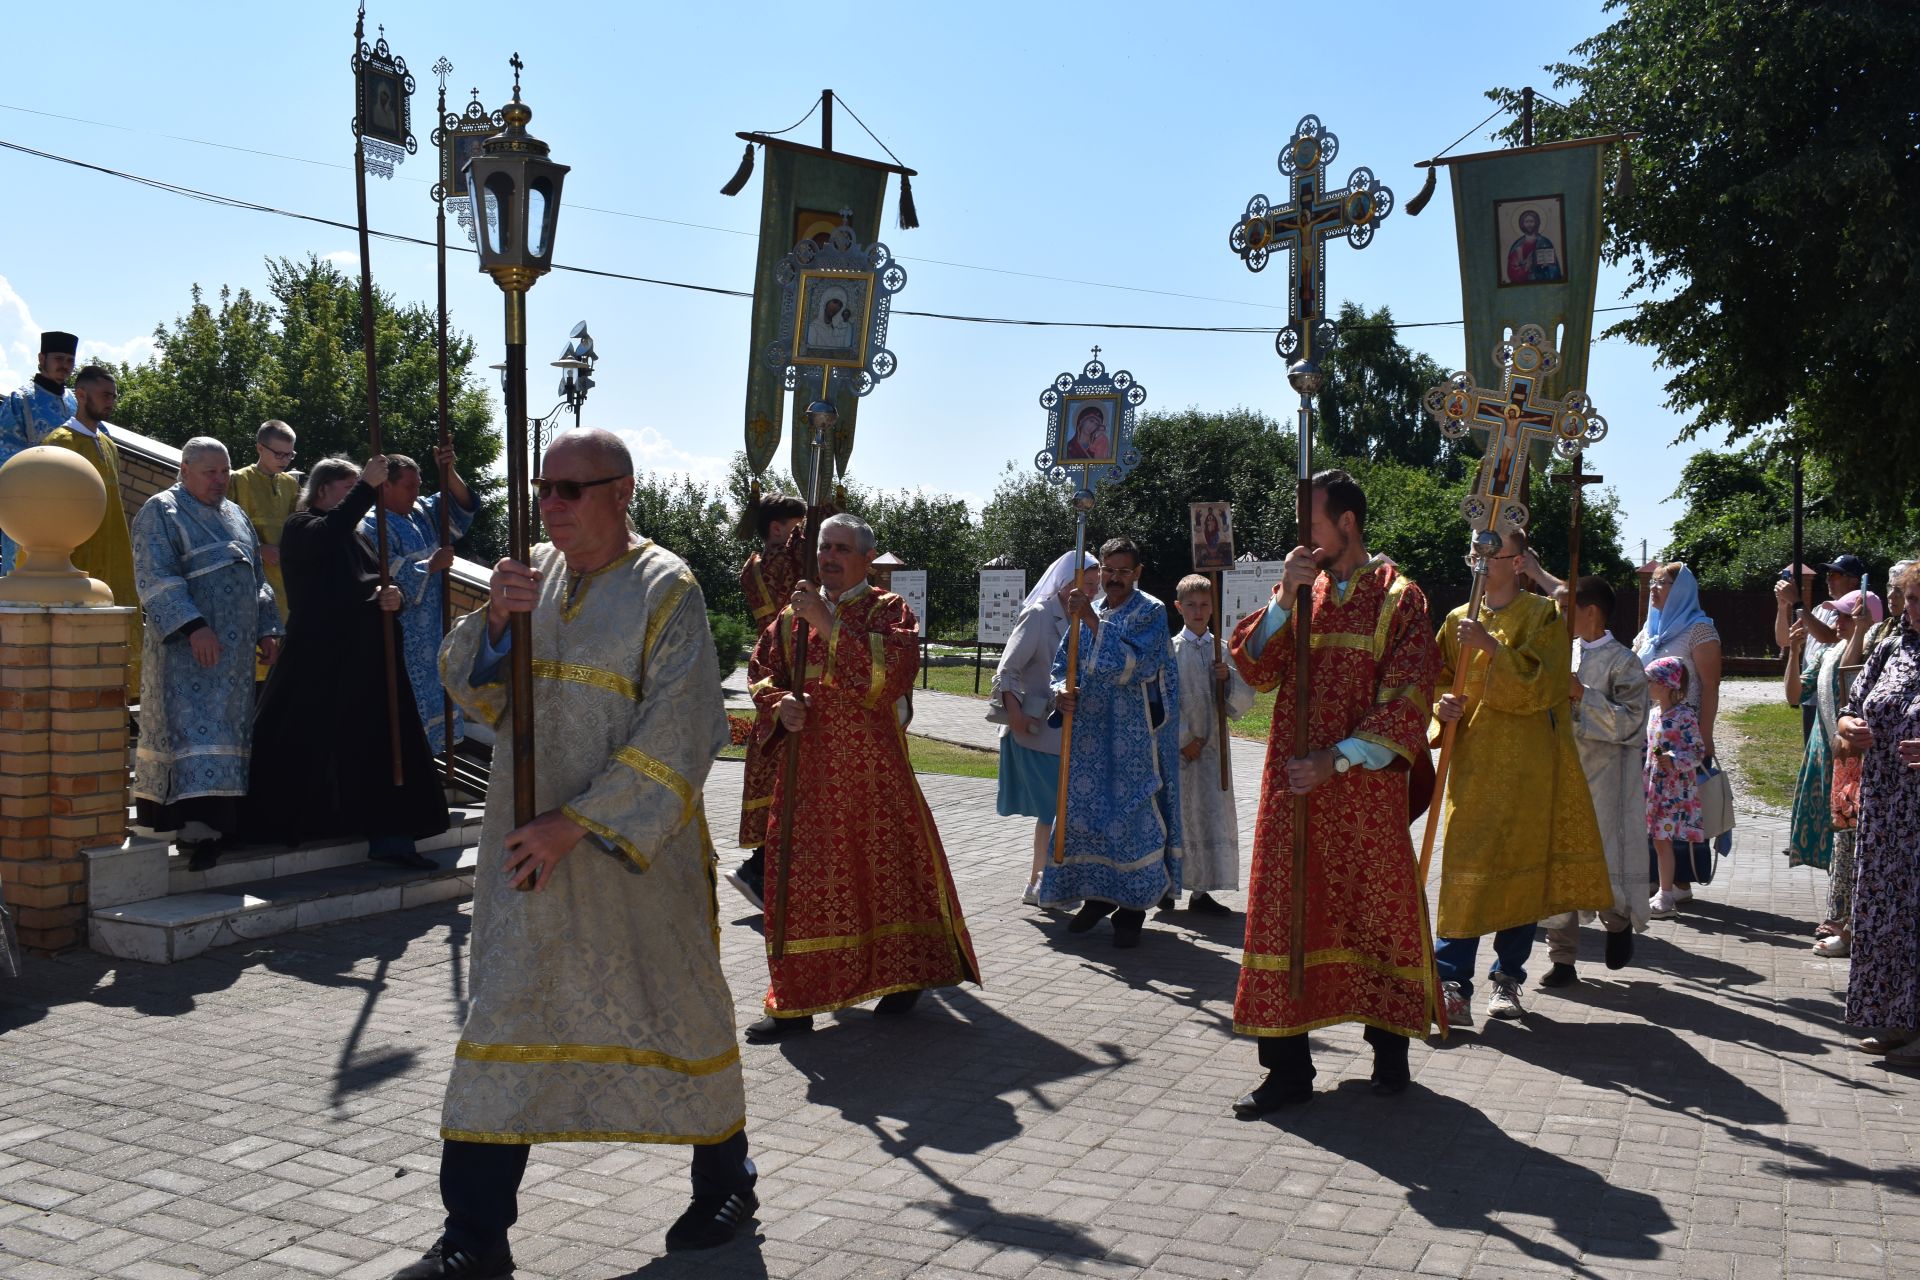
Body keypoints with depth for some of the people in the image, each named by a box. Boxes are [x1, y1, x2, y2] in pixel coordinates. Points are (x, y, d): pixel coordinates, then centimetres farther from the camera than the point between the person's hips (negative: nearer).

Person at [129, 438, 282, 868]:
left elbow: (257, 578, 21)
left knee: (225, 730, 8)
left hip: (235, 648, 7)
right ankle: (197, 828, -19)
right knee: (194, 730, -13)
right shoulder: (161, 511, -4)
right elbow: (156, 577, -14)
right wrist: (194, 626, -24)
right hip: (187, 646, -7)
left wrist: (266, 630, 11)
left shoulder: (235, 515, 17)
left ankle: (217, 817, 14)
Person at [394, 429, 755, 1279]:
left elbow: (679, 737, -16)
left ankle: (726, 1181, 32)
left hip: (634, 852, -5)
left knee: (672, 1008, 9)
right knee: (506, 1024, 5)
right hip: (527, 848, 5)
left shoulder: (665, 589, -10)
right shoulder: (532, 575, 7)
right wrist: (494, 619, -16)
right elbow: (467, 687, 5)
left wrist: (577, 824, -20)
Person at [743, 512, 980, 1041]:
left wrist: (828, 623, -23)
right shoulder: (794, 612, 11)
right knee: (802, 877, 3)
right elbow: (762, 669, 14)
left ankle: (903, 975, 26)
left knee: (887, 866, 6)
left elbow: (894, 669, -20)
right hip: (808, 769, 4)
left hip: (871, 771, -3)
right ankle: (795, 1001, 10)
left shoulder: (888, 610, -2)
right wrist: (779, 702, -9)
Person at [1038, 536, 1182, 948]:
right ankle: (1098, 895, 22)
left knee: (1133, 815, -5)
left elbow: (1132, 665, -18)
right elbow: (1062, 662, 12)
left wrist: (1093, 622, -23)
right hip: (1089, 735, 5)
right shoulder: (1087, 612, 12)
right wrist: (1061, 690, -10)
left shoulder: (1150, 612, -4)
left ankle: (1133, 907, 3)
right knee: (1087, 811, 8)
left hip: (1135, 736, -5)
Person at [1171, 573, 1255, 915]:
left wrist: (1228, 679, -11)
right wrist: (1184, 740, -8)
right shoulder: (1170, 650, -1)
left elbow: (1243, 704, 7)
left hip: (1212, 747, 3)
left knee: (1213, 815, 3)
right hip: (1178, 747, -3)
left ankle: (1201, 891, 11)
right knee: (1176, 815, 1)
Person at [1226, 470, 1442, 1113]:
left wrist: (1336, 759, -16)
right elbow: (1254, 668, 1)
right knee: (1283, 913, 2)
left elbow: (1406, 700, -9)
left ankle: (1390, 1046, 25)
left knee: (1378, 909, 6)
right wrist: (1285, 597, -10)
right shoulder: (1301, 591, 11)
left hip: (1367, 789, -4)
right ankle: (1288, 1066, 9)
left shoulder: (1398, 599, -2)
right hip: (1292, 784, 4)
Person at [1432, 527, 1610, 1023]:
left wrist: (1492, 646, -20)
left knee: (1524, 869, 3)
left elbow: (1541, 686, -11)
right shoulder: (1458, 621, 12)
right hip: (1473, 766, 2)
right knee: (1465, 872, -7)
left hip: (1529, 768, -2)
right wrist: (1443, 705, -5)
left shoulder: (1543, 616, 1)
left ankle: (1507, 979, 15)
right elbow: (1438, 680, 17)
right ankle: (1453, 983, -10)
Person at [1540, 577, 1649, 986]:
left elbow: (1630, 722, -13)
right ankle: (1562, 958, 8)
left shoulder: (1623, 662, -5)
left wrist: (1581, 693, -17)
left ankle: (1619, 921, 30)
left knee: (1604, 863, -3)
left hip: (1602, 781, -5)